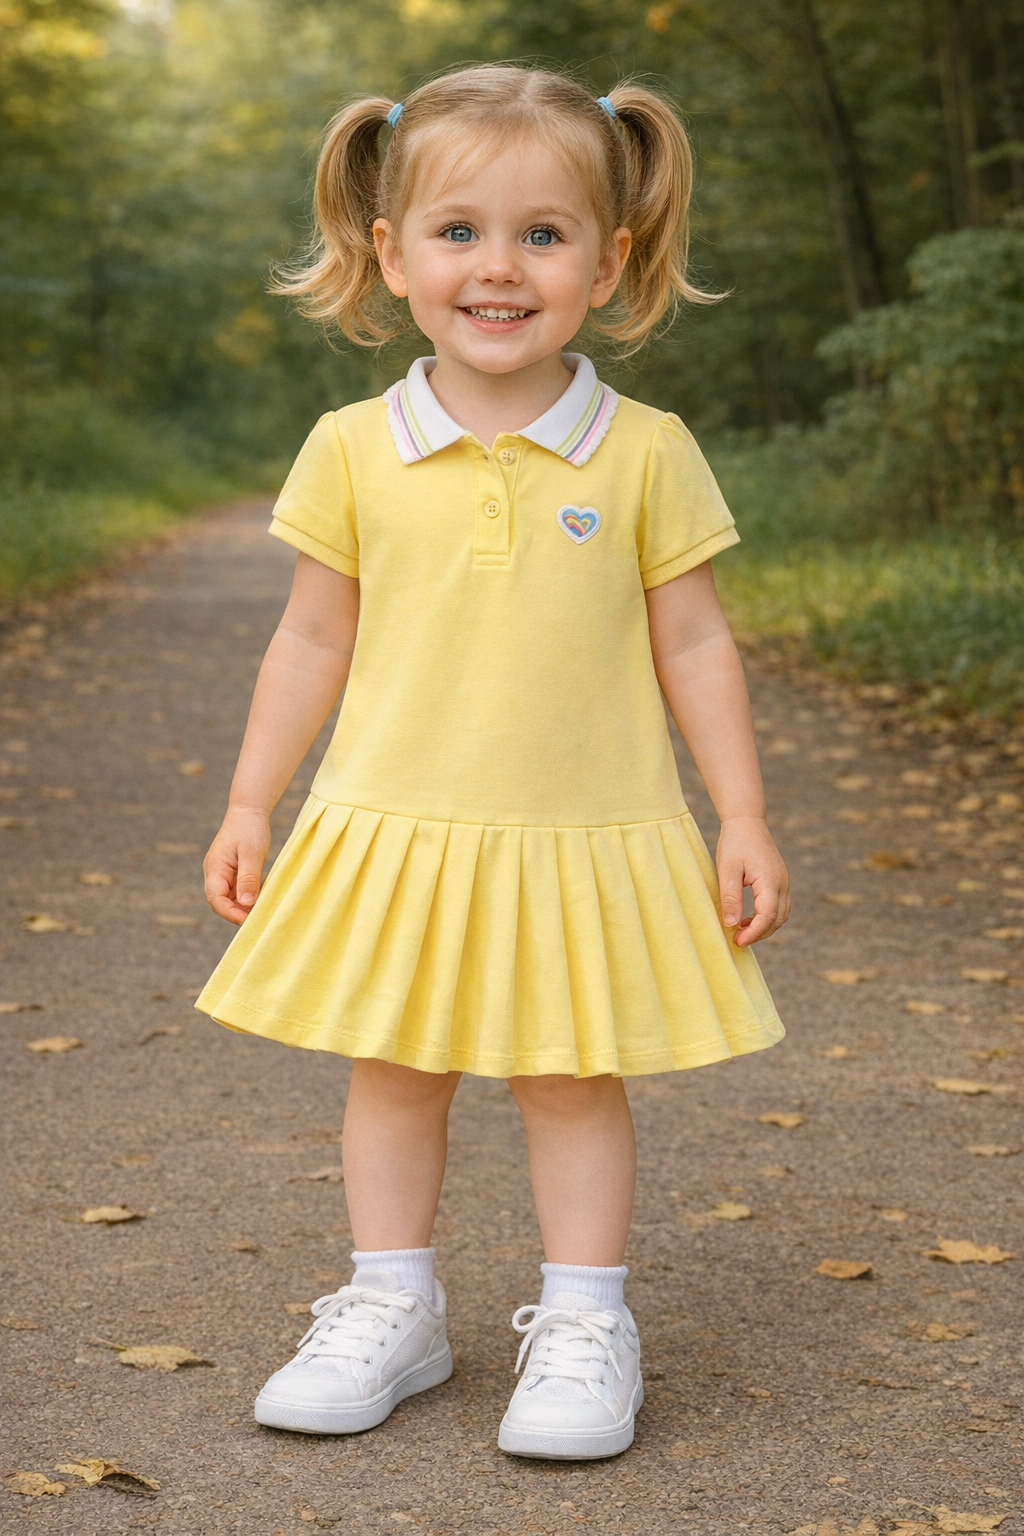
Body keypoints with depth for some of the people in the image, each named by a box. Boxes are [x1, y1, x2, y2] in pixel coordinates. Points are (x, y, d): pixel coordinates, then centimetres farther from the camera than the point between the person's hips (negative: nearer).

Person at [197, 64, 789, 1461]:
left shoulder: (645, 453, -5)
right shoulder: (355, 452, -2)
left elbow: (693, 643, 0)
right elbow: (314, 638, 6)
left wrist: (744, 820, -1)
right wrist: (250, 803, 6)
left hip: (587, 838, -1)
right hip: (396, 834, 2)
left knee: (572, 1075, 6)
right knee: (394, 1069, 10)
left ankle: (583, 1327, 22)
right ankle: (393, 1312, 27)